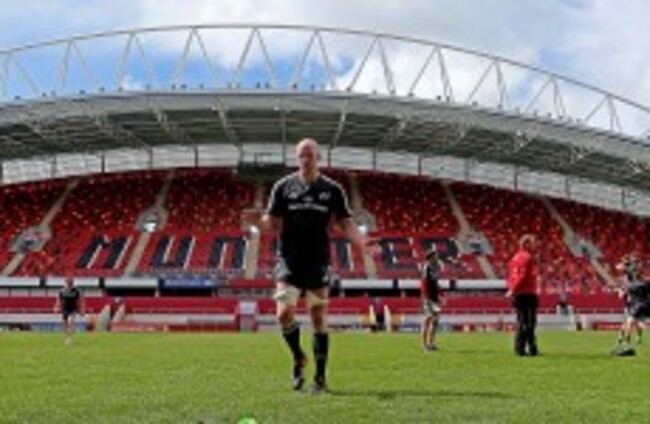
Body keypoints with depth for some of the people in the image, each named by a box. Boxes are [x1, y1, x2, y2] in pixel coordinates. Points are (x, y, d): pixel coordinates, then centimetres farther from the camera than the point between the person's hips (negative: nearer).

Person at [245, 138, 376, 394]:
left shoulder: (332, 190, 4)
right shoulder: (283, 187, 4)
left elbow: (345, 223, 2)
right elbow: (273, 224, 3)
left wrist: (362, 242, -17)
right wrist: (256, 222, -20)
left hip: (318, 264, 0)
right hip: (289, 262, 0)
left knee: (319, 320, 2)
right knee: (285, 313, -12)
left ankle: (320, 377, 12)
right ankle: (298, 359, 17)